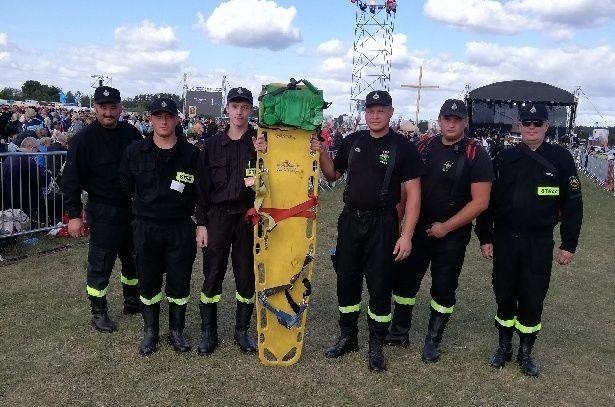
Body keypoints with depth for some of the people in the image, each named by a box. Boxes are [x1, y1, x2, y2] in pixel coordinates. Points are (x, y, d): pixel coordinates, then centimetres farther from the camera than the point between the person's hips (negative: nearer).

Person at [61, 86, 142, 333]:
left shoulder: (131, 133, 4)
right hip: (103, 211, -5)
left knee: (133, 257, 17)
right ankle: (98, 311, 20)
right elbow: (71, 180, -10)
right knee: (100, 264, 3)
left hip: (133, 208, 5)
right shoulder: (84, 138, -10)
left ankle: (132, 300, 36)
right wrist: (74, 215, -14)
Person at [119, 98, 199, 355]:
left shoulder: (190, 154, -1)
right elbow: (126, 187, 11)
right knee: (148, 282, 10)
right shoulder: (135, 152, 2)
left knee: (179, 282, 8)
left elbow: (201, 192, 3)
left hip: (180, 228, -1)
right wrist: (145, 205, 7)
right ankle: (150, 331, 27)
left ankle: (177, 330, 26)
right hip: (146, 227, 1)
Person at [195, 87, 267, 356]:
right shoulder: (213, 144, 5)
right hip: (217, 216, 1)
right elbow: (202, 185, 5)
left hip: (248, 217, 0)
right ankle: (208, 332, 19)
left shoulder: (259, 142, 1)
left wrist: (263, 155, -19)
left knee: (246, 277, 8)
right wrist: (201, 223, 1)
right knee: (212, 276, 5)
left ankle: (242, 331, 24)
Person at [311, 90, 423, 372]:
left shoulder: (403, 147, -6)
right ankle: (348, 338, 30)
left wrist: (406, 235, -15)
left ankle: (376, 346, 20)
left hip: (383, 225, -4)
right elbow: (333, 175, 17)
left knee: (380, 286, 3)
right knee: (346, 282, 12)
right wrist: (322, 154, -3)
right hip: (350, 221, 4)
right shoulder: (352, 142, 6)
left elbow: (413, 194, -8)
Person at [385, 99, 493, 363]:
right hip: (417, 229, 4)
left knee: (443, 289, 7)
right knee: (404, 279, 10)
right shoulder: (425, 147, 4)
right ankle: (399, 333, 28)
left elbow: (480, 201, -15)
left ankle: (433, 341, 24)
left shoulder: (476, 154, -10)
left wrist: (446, 227, -15)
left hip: (452, 235, -4)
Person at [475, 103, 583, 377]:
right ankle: (504, 347, 28)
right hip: (505, 240, 1)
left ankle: (526, 352, 25)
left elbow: (572, 205, 1)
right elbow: (488, 199, 3)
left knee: (533, 300, 6)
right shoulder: (505, 158, 1)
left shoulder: (561, 159, -1)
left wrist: (569, 244, -1)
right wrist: (485, 237, -1)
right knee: (504, 296, 10)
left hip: (540, 244, -1)